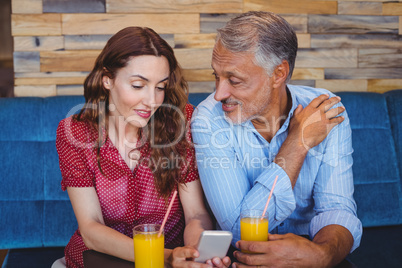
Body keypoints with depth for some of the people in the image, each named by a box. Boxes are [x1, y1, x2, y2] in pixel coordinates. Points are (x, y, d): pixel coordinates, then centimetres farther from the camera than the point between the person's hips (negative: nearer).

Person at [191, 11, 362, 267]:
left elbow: (337, 210, -14)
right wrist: (298, 143, -22)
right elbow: (239, 228, -21)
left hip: (305, 246, 2)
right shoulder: (209, 118, -15)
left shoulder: (328, 114, -10)